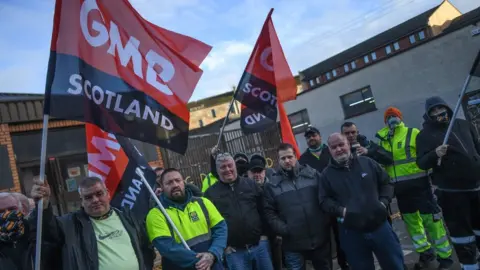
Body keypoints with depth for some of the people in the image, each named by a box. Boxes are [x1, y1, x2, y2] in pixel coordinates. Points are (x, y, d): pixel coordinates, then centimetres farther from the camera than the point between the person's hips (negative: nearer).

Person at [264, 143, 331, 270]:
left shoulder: (312, 174, 3)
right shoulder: (272, 185, -2)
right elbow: (269, 212, -1)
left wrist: (326, 220, -4)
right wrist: (283, 230, -11)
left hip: (320, 238, 2)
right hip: (293, 243, -2)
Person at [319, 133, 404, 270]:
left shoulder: (367, 162, 1)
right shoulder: (327, 174, -1)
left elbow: (386, 183, 9)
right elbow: (324, 200, -1)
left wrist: (383, 202, -6)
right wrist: (341, 210, -16)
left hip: (379, 225, 1)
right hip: (351, 233, -1)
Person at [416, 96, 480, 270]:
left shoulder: (463, 125, 9)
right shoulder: (425, 135, -5)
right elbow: (421, 163, -11)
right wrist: (435, 154, -30)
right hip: (451, 192, -4)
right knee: (460, 229, 3)